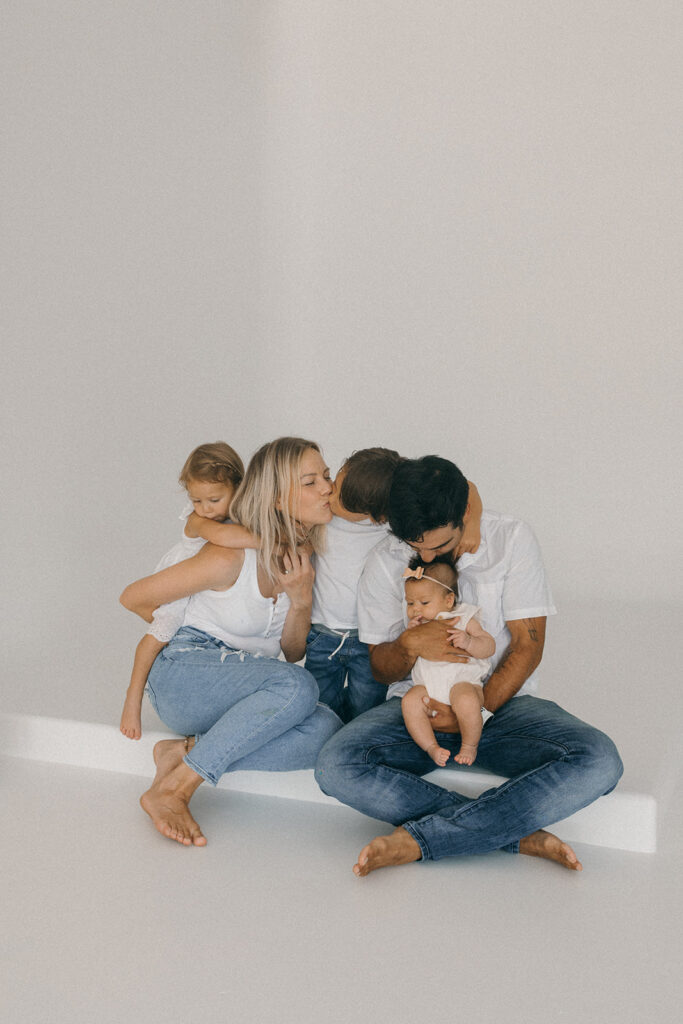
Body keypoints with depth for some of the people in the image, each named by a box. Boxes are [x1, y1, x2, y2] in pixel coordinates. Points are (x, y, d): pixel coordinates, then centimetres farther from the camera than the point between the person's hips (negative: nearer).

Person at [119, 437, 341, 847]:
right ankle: (171, 790, -26)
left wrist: (301, 598, -13)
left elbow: (293, 652, 6)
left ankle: (185, 752, -15)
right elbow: (134, 598, -9)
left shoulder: (306, 550, 0)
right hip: (182, 674, -6)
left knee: (327, 728, -25)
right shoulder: (231, 556, -21)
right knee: (298, 687, -34)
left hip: (247, 686, 6)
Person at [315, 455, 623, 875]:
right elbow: (383, 670, 5)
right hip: (418, 704, 1)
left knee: (599, 761, -31)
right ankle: (521, 835, -27)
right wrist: (409, 644, -19)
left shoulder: (511, 538, -5)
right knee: (336, 765, -30)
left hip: (501, 700, 0)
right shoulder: (385, 562, -1)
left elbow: (528, 646, -5)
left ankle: (416, 839, -28)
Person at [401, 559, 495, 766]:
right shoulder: (416, 624, 15)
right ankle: (431, 747, -20)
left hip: (463, 680, -3)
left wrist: (468, 642, -23)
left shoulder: (462, 619, 3)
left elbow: (489, 646, -3)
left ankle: (469, 745, -12)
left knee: (466, 700, -34)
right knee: (409, 701, -26)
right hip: (427, 686, 4)